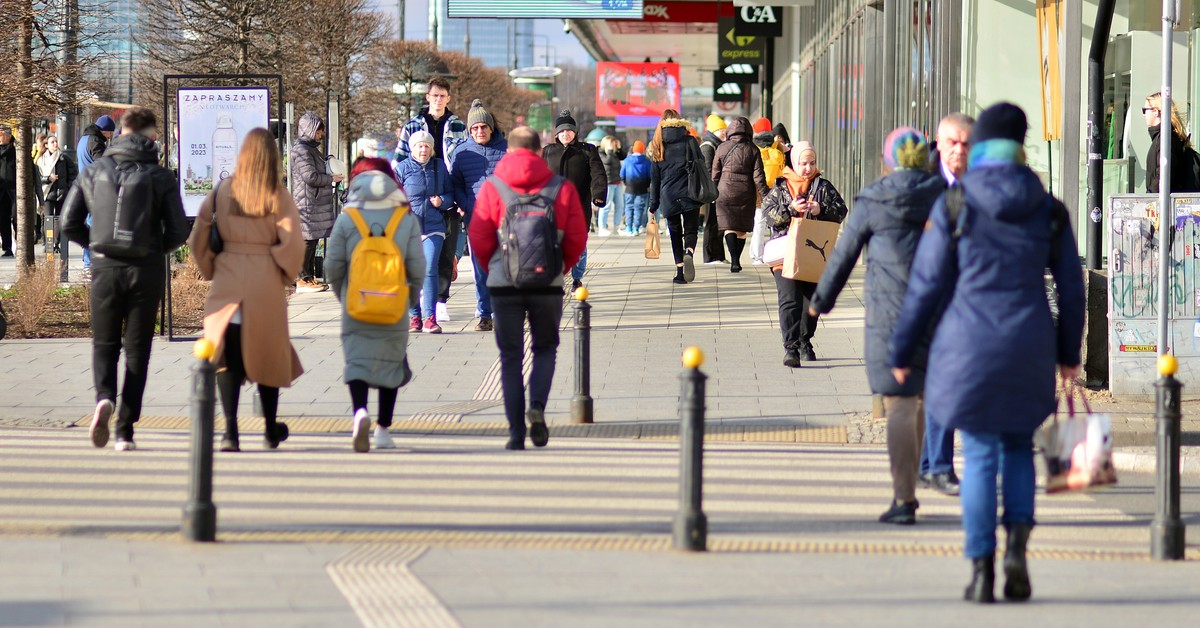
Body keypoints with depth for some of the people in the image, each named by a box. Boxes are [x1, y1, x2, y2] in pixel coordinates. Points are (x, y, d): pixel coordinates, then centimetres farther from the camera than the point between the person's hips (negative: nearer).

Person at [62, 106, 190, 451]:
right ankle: (125, 431, 4)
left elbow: (70, 223, 0)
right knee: (137, 349, 8)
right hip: (146, 271, -1)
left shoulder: (94, 172, 1)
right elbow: (178, 231, -6)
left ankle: (104, 397, -17)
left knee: (104, 344, 14)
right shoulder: (161, 177, -4)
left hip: (105, 269, 1)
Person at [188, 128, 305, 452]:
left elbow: (198, 240, 2)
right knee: (267, 353, 14)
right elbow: (292, 243, -13)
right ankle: (271, 430, 26)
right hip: (266, 285, -1)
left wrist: (212, 271, 17)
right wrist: (284, 275, 5)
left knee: (228, 356, 2)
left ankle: (230, 429, -11)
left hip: (227, 282, 1)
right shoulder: (279, 197, -6)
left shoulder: (221, 192, 1)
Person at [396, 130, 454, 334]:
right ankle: (415, 317, 12)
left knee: (430, 271, -11)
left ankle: (431, 317, -10)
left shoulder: (440, 167, 8)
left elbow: (450, 193, 15)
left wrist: (442, 201, -7)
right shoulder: (402, 169, 3)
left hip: (434, 227, 0)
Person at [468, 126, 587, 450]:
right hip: (548, 282, 0)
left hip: (504, 284, 0)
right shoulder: (561, 187, 0)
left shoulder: (491, 187, -2)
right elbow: (577, 238, 0)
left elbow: (478, 238, -5)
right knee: (545, 349, 18)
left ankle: (516, 432, 1)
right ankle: (537, 406, -8)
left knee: (511, 357, 7)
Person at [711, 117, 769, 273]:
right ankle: (737, 261, 15)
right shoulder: (752, 150, -3)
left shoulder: (722, 148, -2)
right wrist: (766, 196, -1)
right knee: (742, 229, 12)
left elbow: (715, 173, 4)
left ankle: (734, 259, -18)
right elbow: (758, 177, -5)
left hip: (725, 192, -1)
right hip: (746, 194, 1)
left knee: (729, 226, -1)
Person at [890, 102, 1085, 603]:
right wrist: (1069, 352, 21)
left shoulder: (953, 206, -5)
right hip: (1030, 347, 2)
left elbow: (926, 284, -3)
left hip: (970, 345, -2)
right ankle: (1017, 540, -4)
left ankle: (982, 568, 2)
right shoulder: (1048, 210, 2)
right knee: (1019, 447, 18)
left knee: (980, 457, 7)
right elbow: (1071, 287, 8)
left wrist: (902, 351, 6)